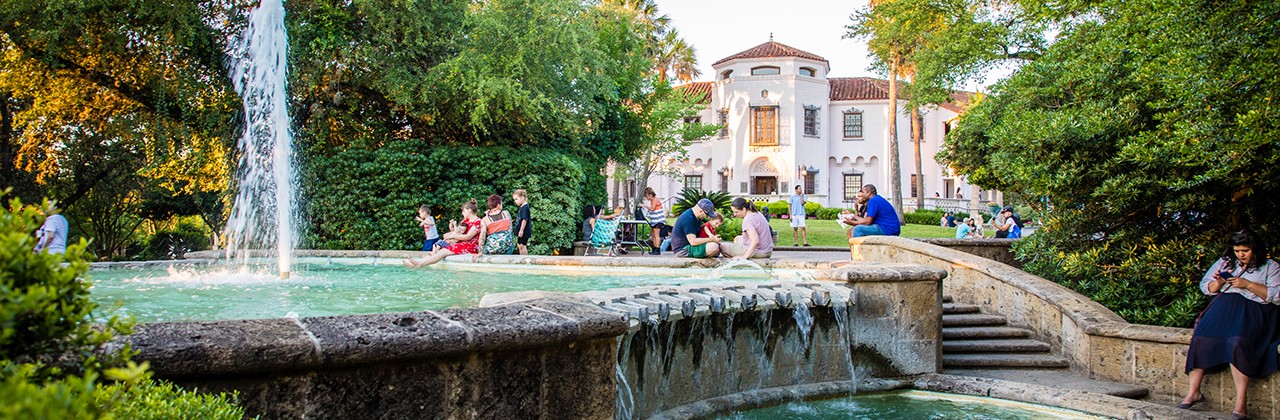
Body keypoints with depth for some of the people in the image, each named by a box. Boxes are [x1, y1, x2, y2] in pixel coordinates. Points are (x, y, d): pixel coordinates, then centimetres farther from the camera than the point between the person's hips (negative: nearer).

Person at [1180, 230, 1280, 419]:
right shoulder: (1224, 262, 22)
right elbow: (1205, 287, 21)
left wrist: (1248, 285, -11)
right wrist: (1218, 283, -1)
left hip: (1253, 311, -4)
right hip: (1223, 306, 4)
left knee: (1237, 341, -35)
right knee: (1201, 338, -26)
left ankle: (1241, 402, -35)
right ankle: (1193, 391, -23)